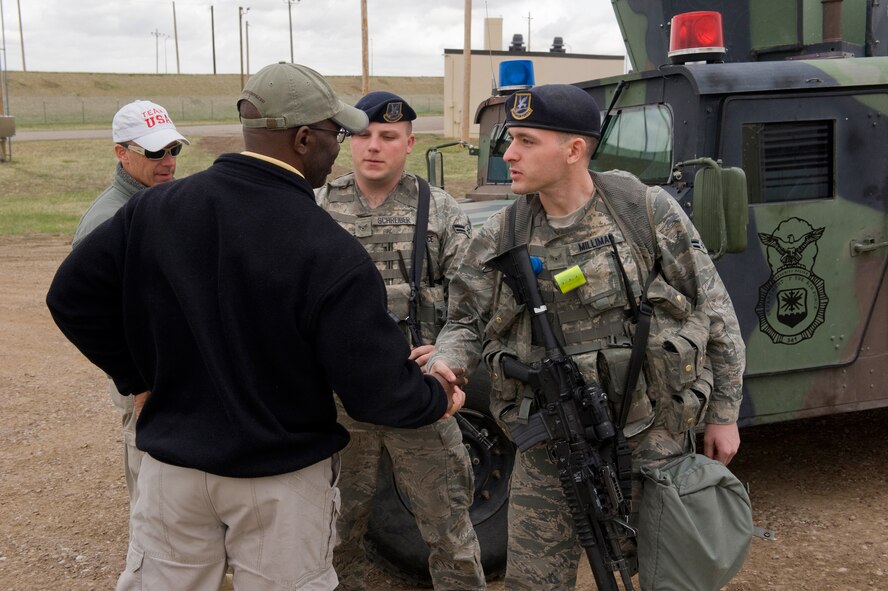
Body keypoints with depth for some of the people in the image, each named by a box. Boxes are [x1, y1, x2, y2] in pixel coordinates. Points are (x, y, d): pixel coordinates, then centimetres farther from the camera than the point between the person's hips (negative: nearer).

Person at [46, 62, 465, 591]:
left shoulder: (154, 208, -8)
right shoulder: (331, 253, -22)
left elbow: (71, 297, 2)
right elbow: (377, 391, -19)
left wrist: (138, 378, 10)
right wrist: (438, 398, 1)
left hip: (173, 464, 4)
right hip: (282, 482, -3)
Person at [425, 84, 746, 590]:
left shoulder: (650, 212, -9)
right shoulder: (501, 236, -2)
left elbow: (713, 310, -2)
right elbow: (467, 321, 6)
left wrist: (724, 414, 1)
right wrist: (445, 363, -18)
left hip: (650, 438, -2)